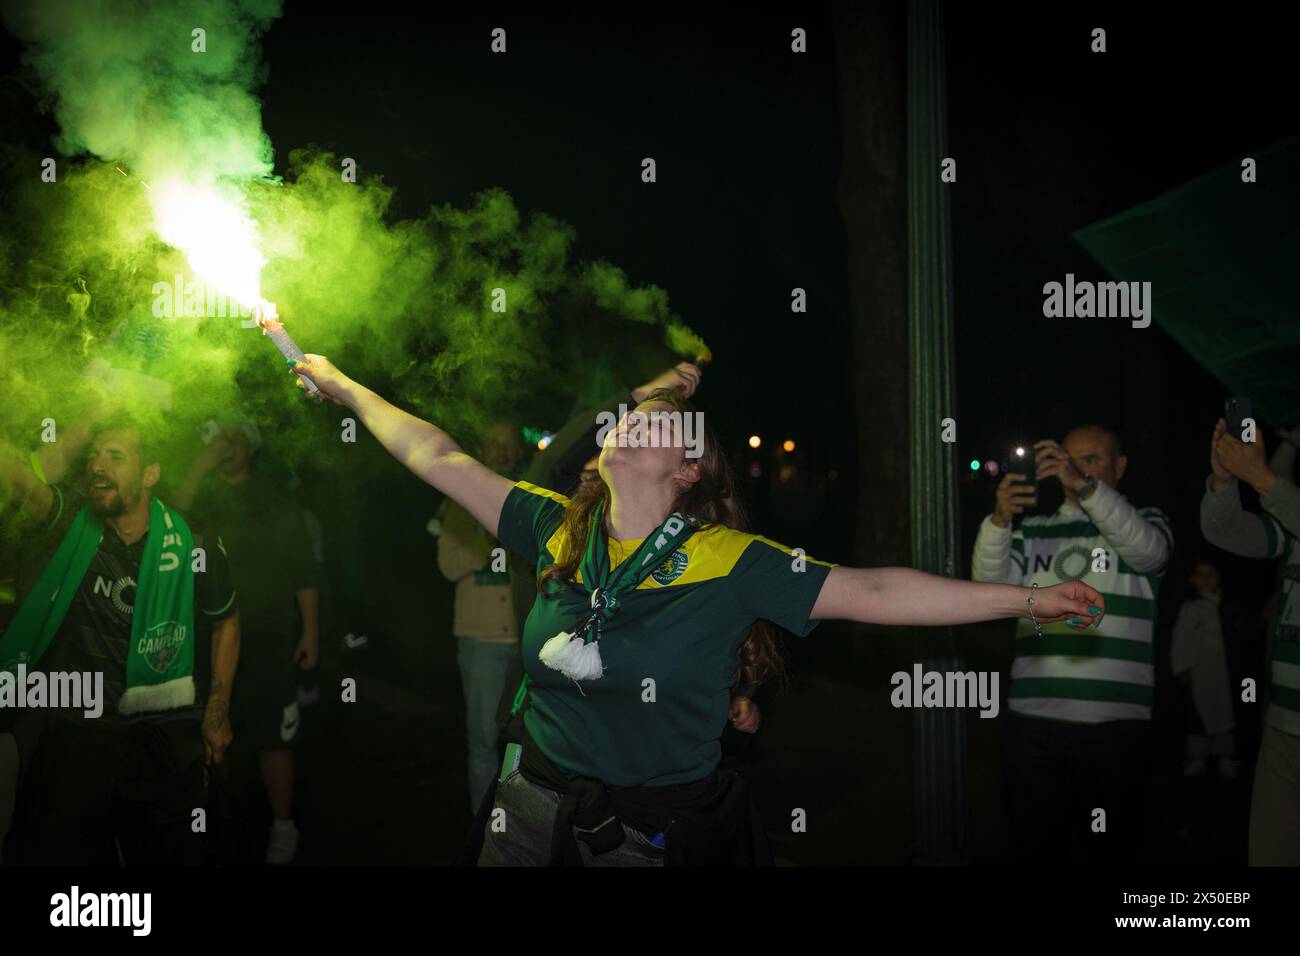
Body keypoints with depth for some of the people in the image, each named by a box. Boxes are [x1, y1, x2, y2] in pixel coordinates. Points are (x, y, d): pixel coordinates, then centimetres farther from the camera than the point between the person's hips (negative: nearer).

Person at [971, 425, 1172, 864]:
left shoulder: (1145, 521, 9)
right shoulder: (1034, 529, 14)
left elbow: (1147, 550, -16)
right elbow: (990, 584, -2)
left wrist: (1086, 486, -29)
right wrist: (999, 519, -21)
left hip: (1116, 722, -2)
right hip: (1032, 720, 2)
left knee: (1114, 849, 7)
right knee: (1035, 847, 8)